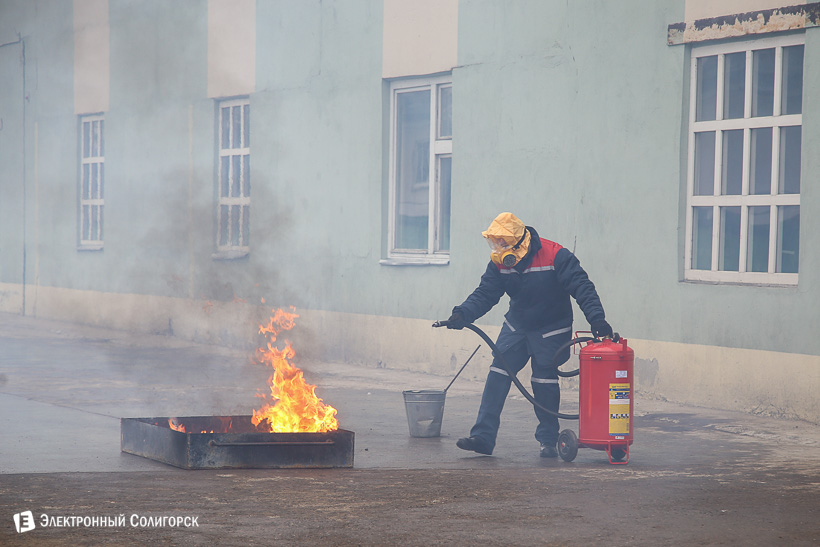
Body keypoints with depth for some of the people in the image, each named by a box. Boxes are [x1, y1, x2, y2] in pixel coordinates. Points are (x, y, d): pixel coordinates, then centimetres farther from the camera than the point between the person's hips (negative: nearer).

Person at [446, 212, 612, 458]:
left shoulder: (554, 256, -23)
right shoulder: (499, 263, -8)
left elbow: (582, 287, -25)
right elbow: (484, 294, -8)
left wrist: (596, 318, -36)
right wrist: (462, 314, -26)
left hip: (550, 330, -4)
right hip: (516, 324, 4)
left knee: (545, 379, -4)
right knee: (498, 373, -6)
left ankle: (548, 439, 11)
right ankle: (483, 435, -8)